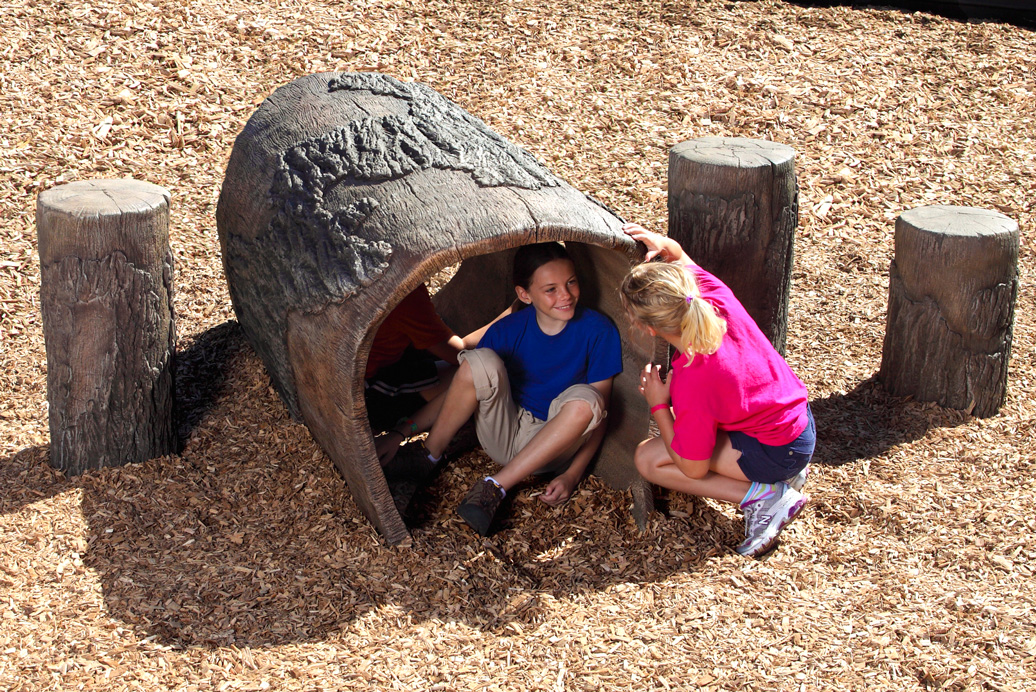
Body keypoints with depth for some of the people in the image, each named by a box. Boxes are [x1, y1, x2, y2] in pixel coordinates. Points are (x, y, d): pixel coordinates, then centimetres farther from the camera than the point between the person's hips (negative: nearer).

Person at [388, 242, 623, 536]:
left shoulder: (598, 332, -11)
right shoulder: (505, 331, -7)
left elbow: (599, 413, -8)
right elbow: (462, 389, 1)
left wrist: (572, 474, -19)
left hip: (551, 446, -1)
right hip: (503, 434, 1)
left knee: (585, 400, -35)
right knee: (481, 362, -27)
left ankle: (496, 487, -28)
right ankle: (428, 456, -9)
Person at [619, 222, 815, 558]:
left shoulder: (691, 383, -33)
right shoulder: (717, 299, -17)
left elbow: (693, 469, -19)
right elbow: (679, 256, 7)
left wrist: (658, 406, -11)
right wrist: (662, 244, -16)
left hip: (776, 453, -8)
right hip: (801, 421, 8)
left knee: (648, 458, -6)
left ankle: (762, 496, -8)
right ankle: (783, 475, 14)